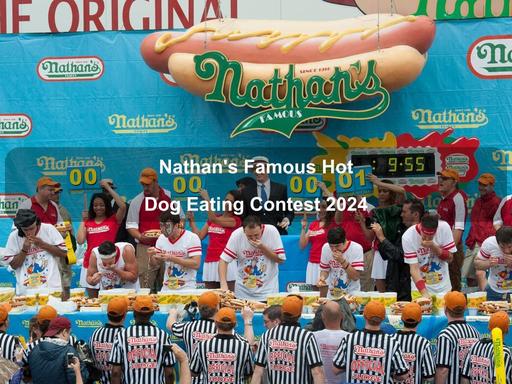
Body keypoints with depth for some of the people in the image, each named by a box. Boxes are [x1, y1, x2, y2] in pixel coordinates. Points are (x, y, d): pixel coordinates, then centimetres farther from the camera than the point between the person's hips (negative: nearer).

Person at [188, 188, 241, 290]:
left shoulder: (235, 220, -4)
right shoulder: (212, 219, 17)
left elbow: (214, 219, -18)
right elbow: (199, 236, 12)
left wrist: (207, 199, -21)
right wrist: (192, 221, 3)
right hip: (209, 263, 7)